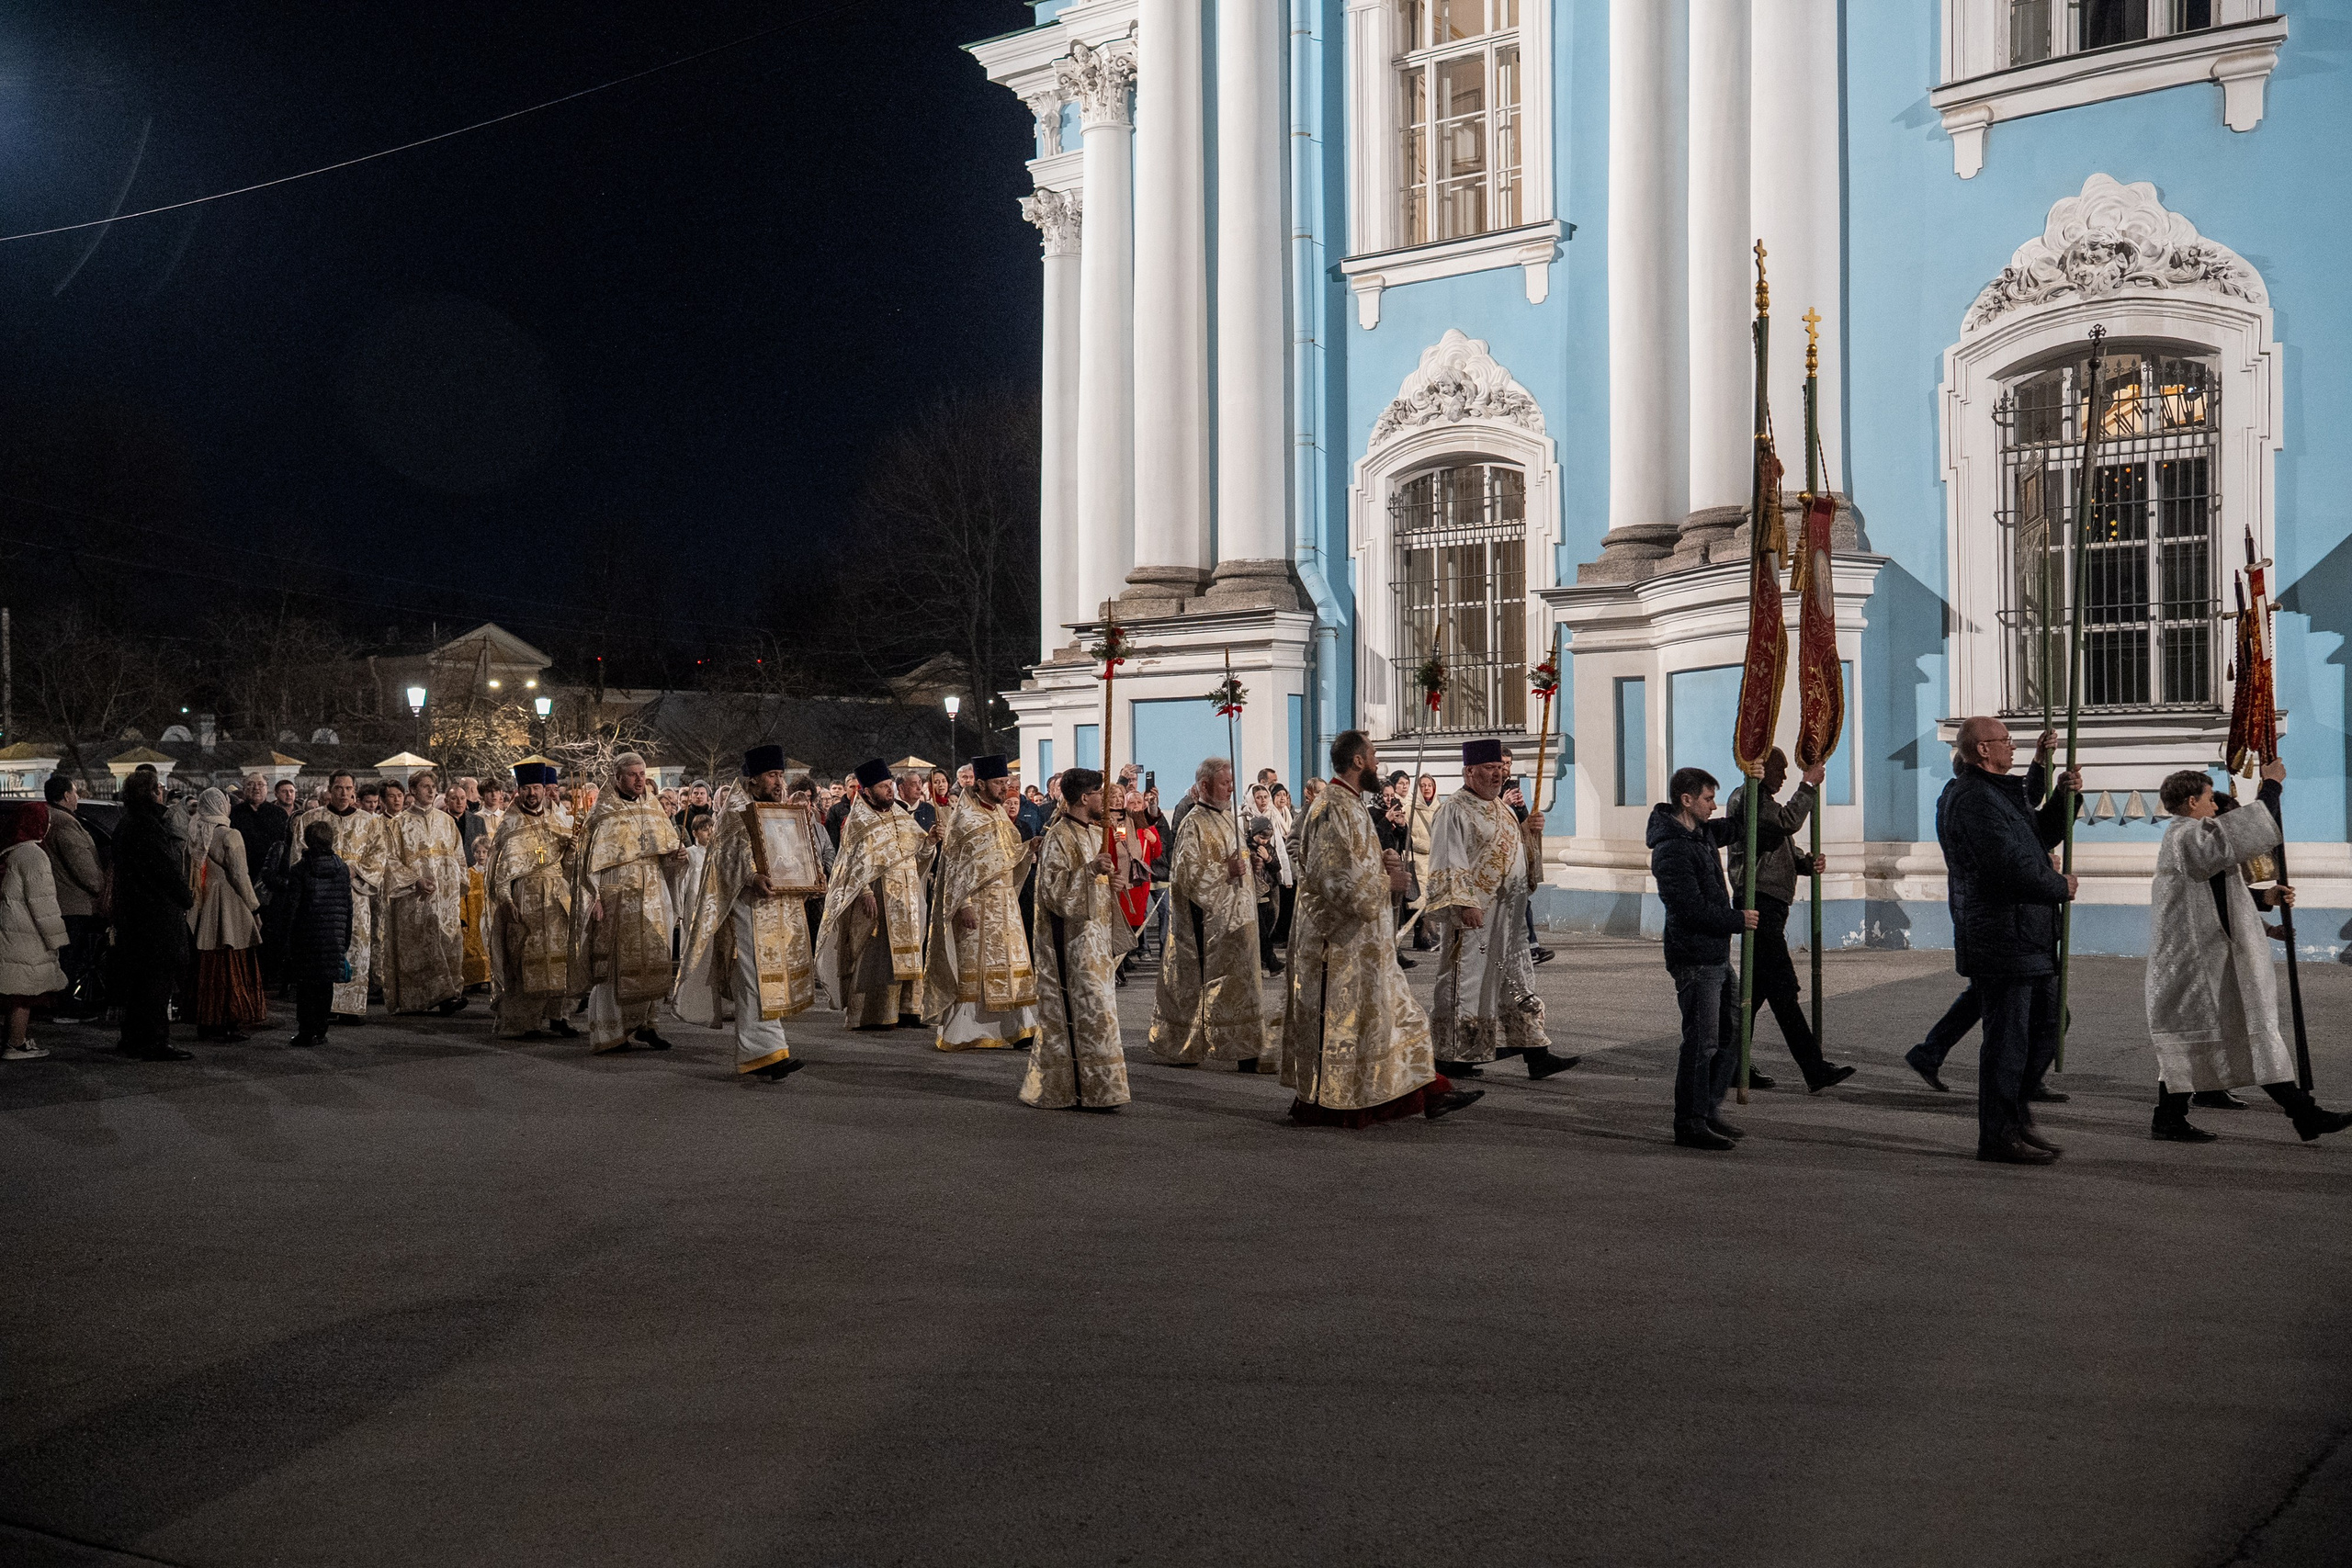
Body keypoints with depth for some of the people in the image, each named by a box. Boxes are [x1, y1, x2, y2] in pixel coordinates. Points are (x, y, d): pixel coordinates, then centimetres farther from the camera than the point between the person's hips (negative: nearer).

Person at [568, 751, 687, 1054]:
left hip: (651, 895, 5)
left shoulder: (653, 805, 10)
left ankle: (642, 1024, 14)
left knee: (651, 959, 5)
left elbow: (664, 846, 17)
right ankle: (609, 1033, 2)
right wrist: (595, 898, -14)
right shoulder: (603, 811, -6)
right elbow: (591, 858, -8)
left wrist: (675, 854, -6)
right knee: (614, 961, -3)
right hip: (616, 896, -5)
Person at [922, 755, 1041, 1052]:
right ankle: (963, 1034, 3)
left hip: (1005, 902, 8)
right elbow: (954, 865, -13)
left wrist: (1029, 846, -1)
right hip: (976, 904, -8)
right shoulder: (963, 818, -10)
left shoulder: (1000, 814, 12)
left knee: (1008, 964, 7)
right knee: (972, 966, -3)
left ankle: (1005, 1029, 13)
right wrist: (963, 905, -20)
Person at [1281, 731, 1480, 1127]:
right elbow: (1331, 875, -25)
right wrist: (1386, 883, -14)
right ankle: (1317, 1104, 8)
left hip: (1363, 938, 11)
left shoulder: (1353, 805, 15)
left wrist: (1382, 862, 2)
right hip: (1338, 937, -11)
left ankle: (1428, 1093, 14)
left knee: (1396, 1015, 11)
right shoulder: (1331, 809, -18)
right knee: (1337, 1020, -2)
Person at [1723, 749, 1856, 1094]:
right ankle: (1815, 1071, -15)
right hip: (1759, 901, -11)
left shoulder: (1764, 800, 26)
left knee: (1757, 988, 11)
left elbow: (1787, 853, 21)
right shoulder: (1747, 796, -6)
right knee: (1783, 989, -12)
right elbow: (1789, 820, -21)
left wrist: (1807, 862, 0)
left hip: (1772, 904, 11)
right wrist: (1809, 785, -10)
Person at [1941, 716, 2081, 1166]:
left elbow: (2038, 836, 27)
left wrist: (2064, 799, 12)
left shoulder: (2001, 793, 20)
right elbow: (2013, 867, -23)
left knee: (2045, 1027, 18)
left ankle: (2015, 1115, 30)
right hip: (2004, 939, -11)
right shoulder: (1974, 800, -17)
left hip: (2030, 938, 11)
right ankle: (1998, 1136, 5)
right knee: (2007, 1037, -4)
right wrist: (2061, 887, -8)